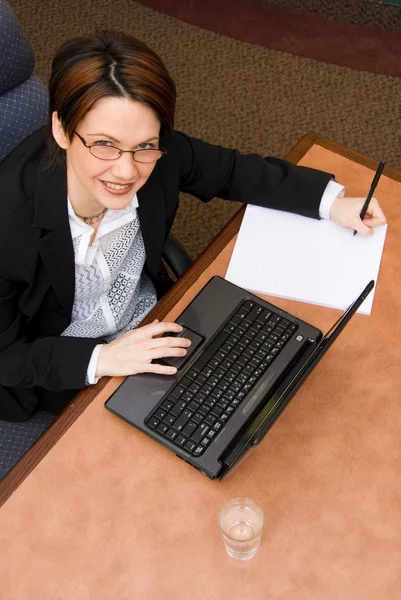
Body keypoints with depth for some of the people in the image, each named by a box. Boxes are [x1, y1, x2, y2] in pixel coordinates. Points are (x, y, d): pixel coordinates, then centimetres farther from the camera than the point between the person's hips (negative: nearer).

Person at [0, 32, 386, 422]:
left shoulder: (160, 154, -25)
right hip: (62, 371, -3)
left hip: (147, 325, 4)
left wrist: (331, 201, -7)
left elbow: (232, 171, -4)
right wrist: (100, 360, -32)